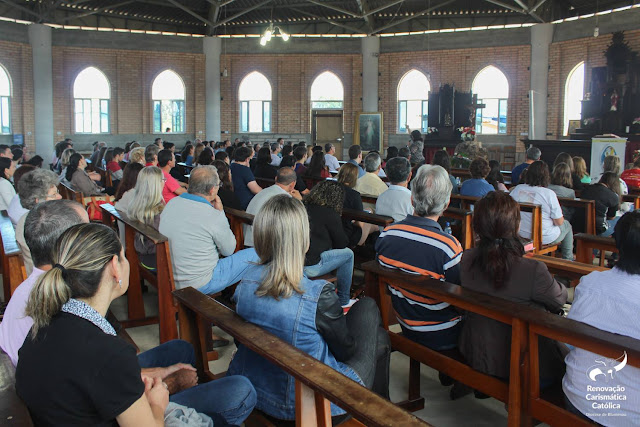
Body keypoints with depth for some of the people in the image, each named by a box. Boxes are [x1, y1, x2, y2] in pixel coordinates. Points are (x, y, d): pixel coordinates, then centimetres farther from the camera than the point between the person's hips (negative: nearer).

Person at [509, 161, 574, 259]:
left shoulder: (518, 189, -8)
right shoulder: (549, 194, -20)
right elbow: (559, 222, -15)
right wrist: (561, 219, 9)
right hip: (545, 238, -5)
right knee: (566, 225, 28)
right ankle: (568, 259, 39)